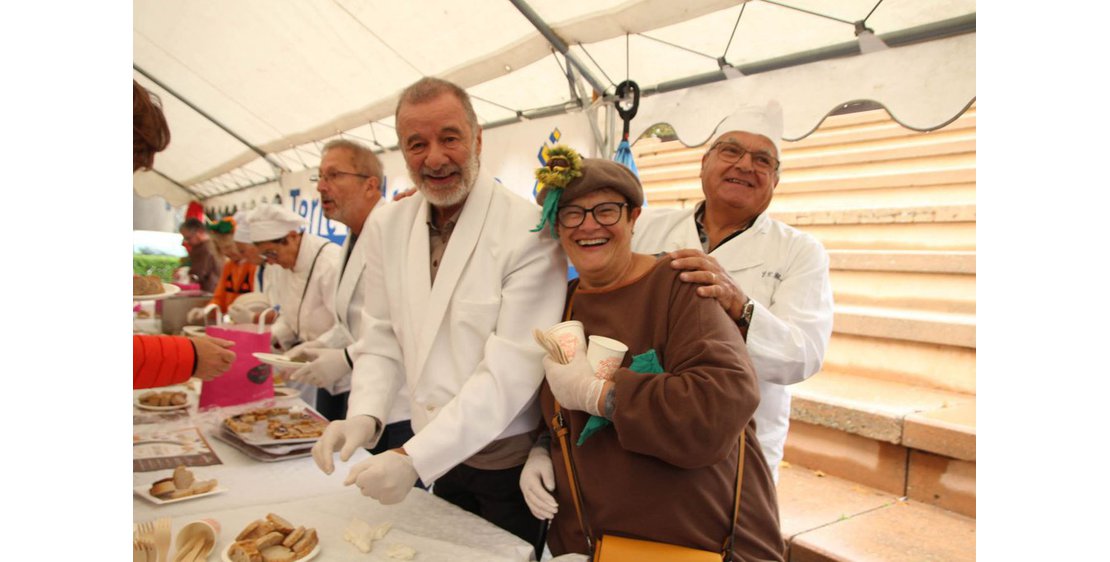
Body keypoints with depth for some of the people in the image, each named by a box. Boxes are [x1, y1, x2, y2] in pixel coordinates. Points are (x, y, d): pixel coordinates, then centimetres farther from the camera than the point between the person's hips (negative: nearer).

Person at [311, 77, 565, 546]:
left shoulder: (529, 229, -19)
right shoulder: (385, 227, 0)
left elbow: (512, 368, -23)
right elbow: (381, 338, 4)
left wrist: (413, 459, -26)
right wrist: (364, 415, -14)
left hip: (511, 464, -4)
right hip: (438, 458, 5)